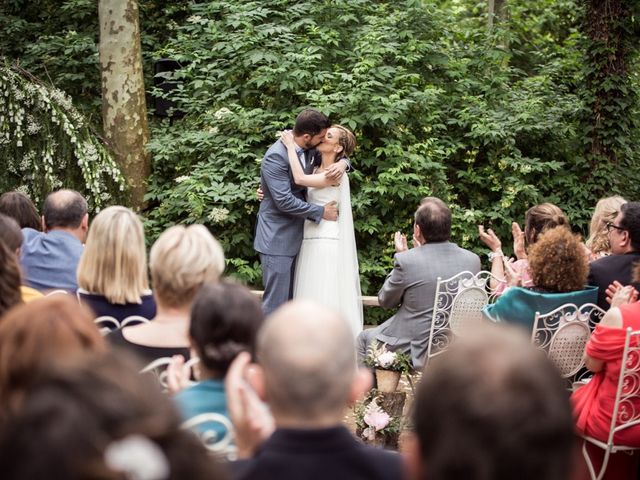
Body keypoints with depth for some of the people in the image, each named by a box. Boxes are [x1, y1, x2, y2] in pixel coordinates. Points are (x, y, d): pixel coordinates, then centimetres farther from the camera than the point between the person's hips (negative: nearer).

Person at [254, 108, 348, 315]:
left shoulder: (309, 150, 4)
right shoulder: (276, 156, -19)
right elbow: (284, 201, -23)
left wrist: (342, 163, -6)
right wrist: (321, 212, -14)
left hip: (296, 236, 8)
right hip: (277, 240, -8)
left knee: (291, 300, 12)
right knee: (276, 302, -7)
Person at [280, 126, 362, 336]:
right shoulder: (316, 171, 14)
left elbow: (300, 179, -23)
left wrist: (290, 146, -14)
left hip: (326, 242, -8)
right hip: (309, 240, 8)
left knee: (325, 297, -7)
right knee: (309, 297, 8)